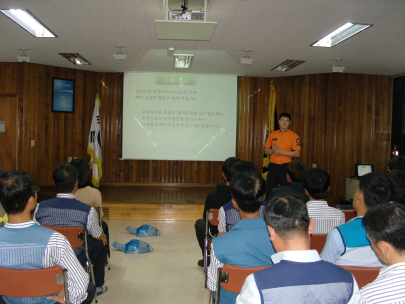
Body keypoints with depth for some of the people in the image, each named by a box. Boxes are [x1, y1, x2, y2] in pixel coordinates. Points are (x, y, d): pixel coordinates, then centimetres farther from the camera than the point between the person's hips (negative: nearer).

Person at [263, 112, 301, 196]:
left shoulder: (294, 136, -1)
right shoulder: (272, 134, 10)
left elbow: (297, 154, -8)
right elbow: (266, 151, 12)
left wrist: (281, 152, -14)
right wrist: (273, 150, -10)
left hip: (286, 167, -3)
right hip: (273, 166, 3)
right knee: (270, 191, 7)